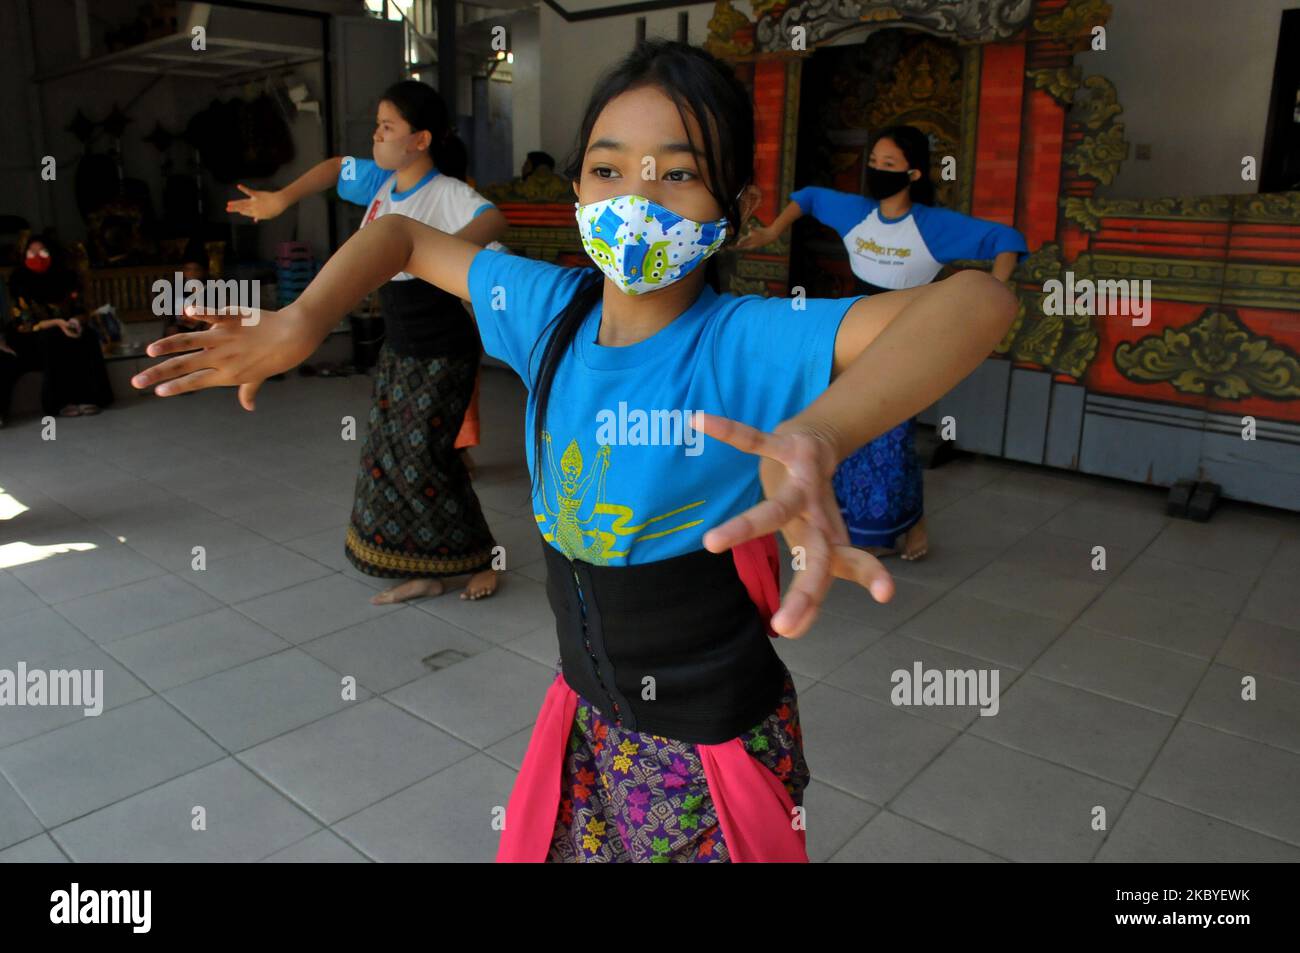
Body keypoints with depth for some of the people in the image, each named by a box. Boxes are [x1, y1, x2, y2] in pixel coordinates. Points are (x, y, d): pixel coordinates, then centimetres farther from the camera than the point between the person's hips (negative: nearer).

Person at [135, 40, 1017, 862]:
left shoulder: (748, 345, -25)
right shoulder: (550, 309, -9)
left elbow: (977, 298, -40)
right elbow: (405, 236, 6)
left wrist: (817, 439, -58)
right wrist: (301, 323, -12)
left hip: (713, 746, -4)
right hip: (585, 716, 5)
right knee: (540, 846, 25)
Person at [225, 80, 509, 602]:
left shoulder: (447, 193, -19)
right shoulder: (380, 182, 5)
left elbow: (494, 219, -40)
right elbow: (335, 166, 24)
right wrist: (282, 198, 11)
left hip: (441, 353, -8)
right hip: (397, 347, 9)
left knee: (424, 459, -6)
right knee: (388, 458, 9)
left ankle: (481, 561, 14)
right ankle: (421, 574, 20)